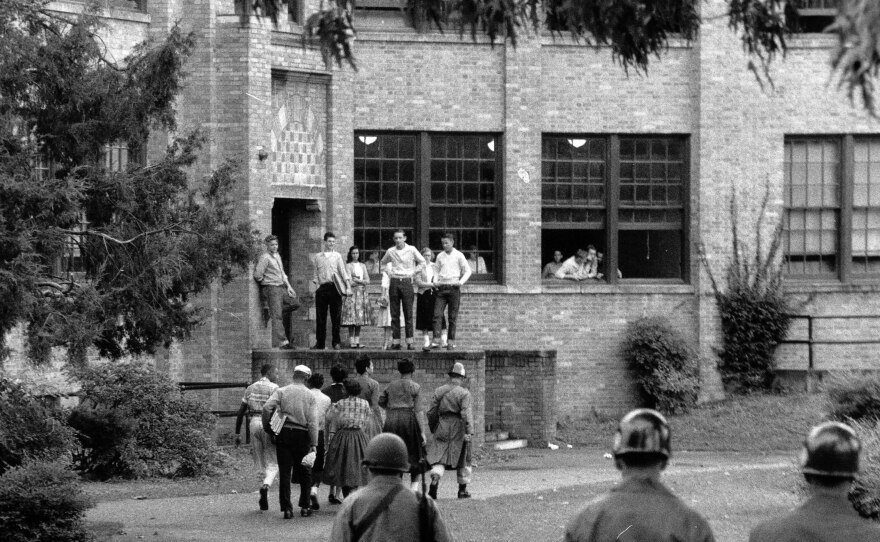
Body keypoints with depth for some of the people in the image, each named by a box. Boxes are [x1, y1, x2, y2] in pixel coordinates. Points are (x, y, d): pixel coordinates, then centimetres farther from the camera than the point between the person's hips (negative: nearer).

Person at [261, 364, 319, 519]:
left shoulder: (281, 392, 2)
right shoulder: (310, 396, 3)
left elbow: (267, 407, -14)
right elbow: (313, 421, -5)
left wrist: (267, 427, -1)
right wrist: (314, 443, -5)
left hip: (283, 434, 0)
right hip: (302, 435, 0)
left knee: (284, 472, 3)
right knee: (304, 472, 14)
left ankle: (287, 508, -2)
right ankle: (305, 507, 15)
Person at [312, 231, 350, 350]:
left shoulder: (337, 256, 9)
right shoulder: (318, 257, 13)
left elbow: (343, 271, 4)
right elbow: (316, 274, 15)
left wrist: (347, 281, -12)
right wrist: (316, 283, -2)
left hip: (334, 288, -1)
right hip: (322, 288, 1)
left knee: (336, 317, -3)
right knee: (320, 317, 1)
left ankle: (336, 342, 1)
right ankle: (320, 343, 5)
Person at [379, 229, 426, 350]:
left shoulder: (411, 250, 0)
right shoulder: (390, 251, 5)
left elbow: (422, 262, 11)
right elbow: (383, 263, 23)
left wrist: (413, 273, 4)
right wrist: (388, 272, 11)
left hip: (407, 281, -2)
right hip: (394, 282, 2)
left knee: (408, 314, -4)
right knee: (394, 314, 1)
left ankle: (409, 342, -3)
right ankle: (395, 342, 2)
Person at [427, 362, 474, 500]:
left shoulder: (439, 391, 5)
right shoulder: (464, 393, -7)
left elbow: (432, 411, 8)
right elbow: (467, 413, -17)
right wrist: (469, 432, -21)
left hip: (442, 427, 3)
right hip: (458, 428, -3)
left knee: (439, 458, -1)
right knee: (463, 459, 12)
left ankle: (434, 482, -26)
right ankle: (462, 490, 18)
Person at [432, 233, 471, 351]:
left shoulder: (458, 256, 2)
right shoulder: (440, 256, 12)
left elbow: (467, 271, 5)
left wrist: (461, 282, -9)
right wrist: (435, 281, 1)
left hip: (453, 288, -2)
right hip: (441, 288, 2)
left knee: (453, 317, 1)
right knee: (437, 314, -11)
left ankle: (451, 341, 6)